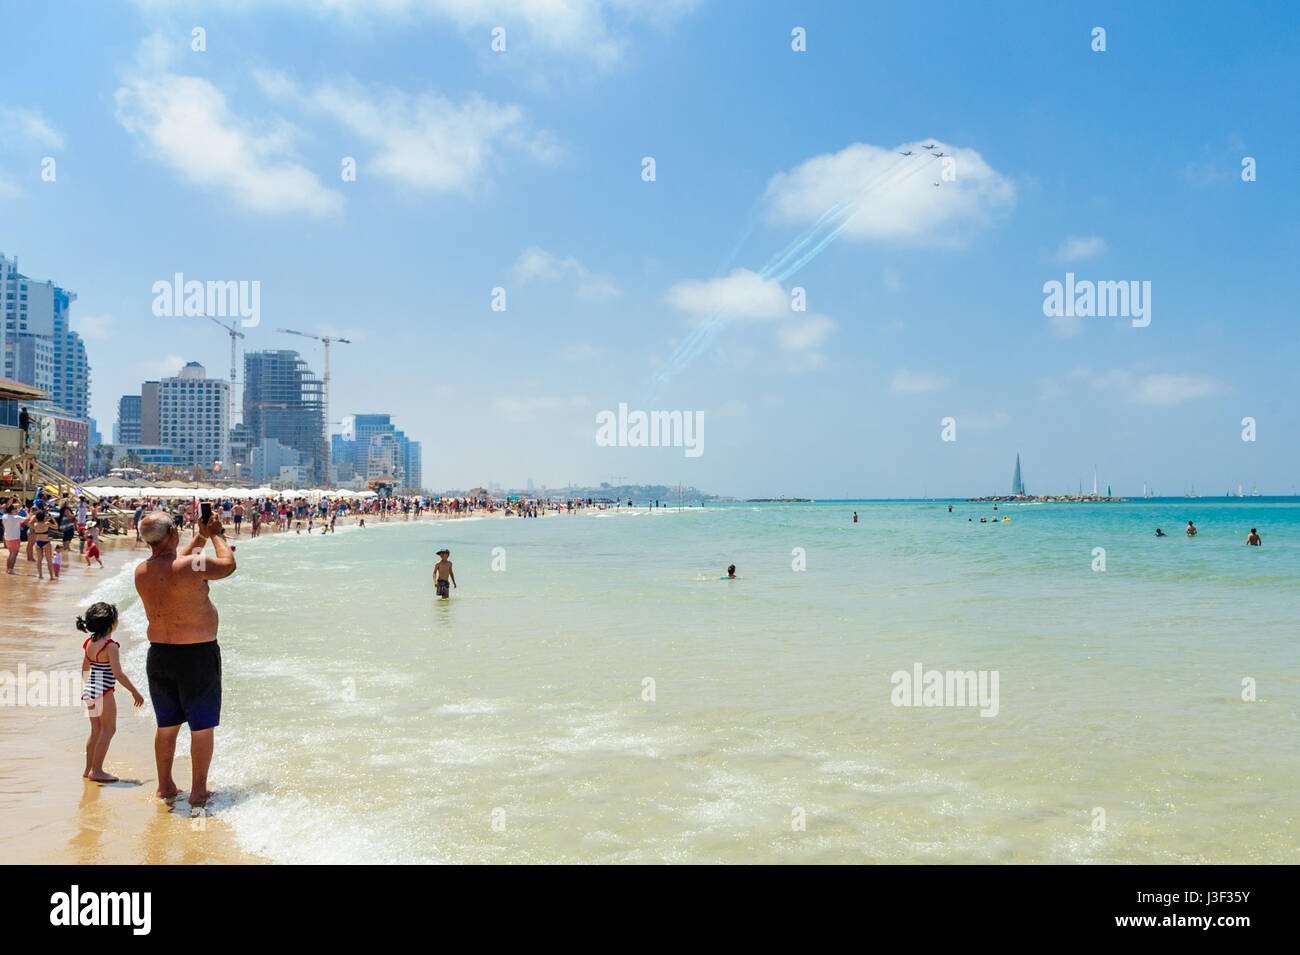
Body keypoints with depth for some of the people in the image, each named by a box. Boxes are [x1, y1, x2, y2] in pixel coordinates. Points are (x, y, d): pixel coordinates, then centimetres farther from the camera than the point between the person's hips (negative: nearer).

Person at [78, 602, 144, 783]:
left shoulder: (89, 642, 6)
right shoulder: (110, 646, -18)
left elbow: (85, 669, 15)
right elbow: (118, 674, -20)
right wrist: (134, 692, -13)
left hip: (89, 689, 8)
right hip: (103, 693, -8)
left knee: (96, 730, 16)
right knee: (108, 730, 1)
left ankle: (88, 769, 22)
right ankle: (96, 770, 3)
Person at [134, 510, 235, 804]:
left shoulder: (141, 572, 0)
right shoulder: (192, 565, -20)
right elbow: (228, 565, -3)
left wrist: (198, 538, 25)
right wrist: (215, 534, 9)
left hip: (159, 655, 6)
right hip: (197, 655, -6)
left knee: (166, 725, 18)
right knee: (202, 727, 6)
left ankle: (165, 786, 29)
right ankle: (198, 791, 13)